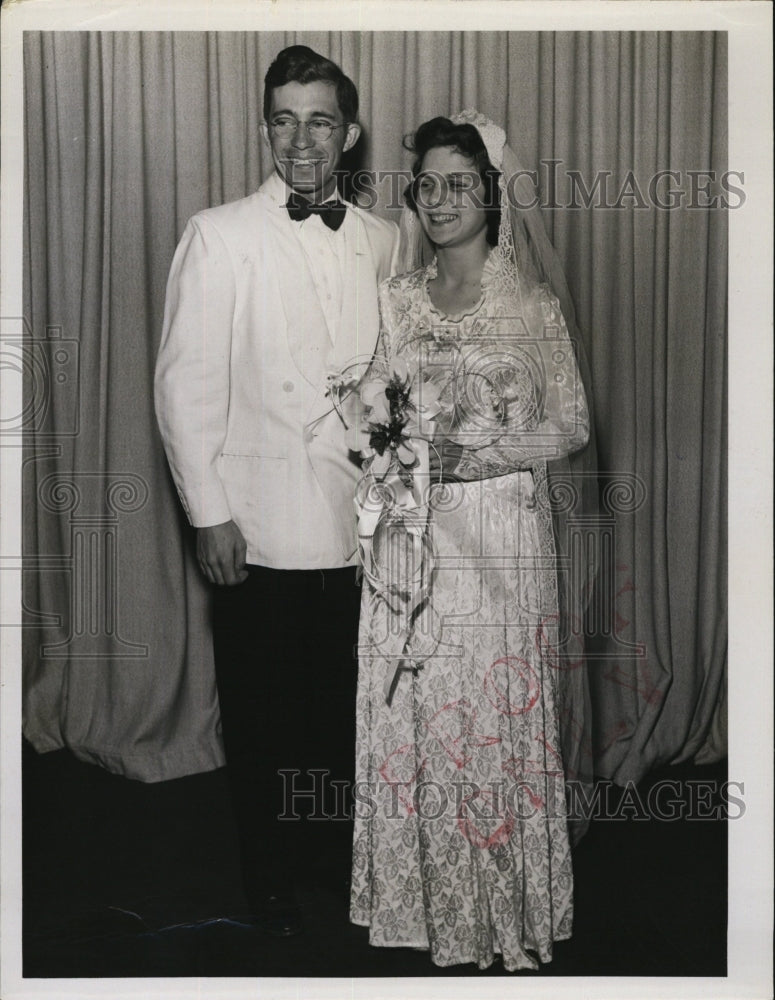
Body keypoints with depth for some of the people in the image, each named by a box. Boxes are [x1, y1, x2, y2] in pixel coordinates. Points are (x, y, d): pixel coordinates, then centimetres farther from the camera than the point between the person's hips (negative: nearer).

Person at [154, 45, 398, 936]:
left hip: (359, 523, 3)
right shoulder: (220, 234, -4)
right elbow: (185, 381, -6)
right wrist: (208, 512, -9)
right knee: (261, 717, 9)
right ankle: (270, 881, 28)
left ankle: (344, 848, 34)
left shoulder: (381, 241, 9)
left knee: (348, 704, 13)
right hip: (260, 523, -3)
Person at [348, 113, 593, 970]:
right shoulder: (396, 300, 10)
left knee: (497, 710, 1)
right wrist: (389, 437, -4)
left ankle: (511, 911, 20)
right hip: (409, 538, 4)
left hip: (499, 536, -3)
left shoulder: (531, 304, -1)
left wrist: (474, 455, -14)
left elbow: (571, 426, -3)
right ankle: (430, 899, 24)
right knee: (413, 713, 6)